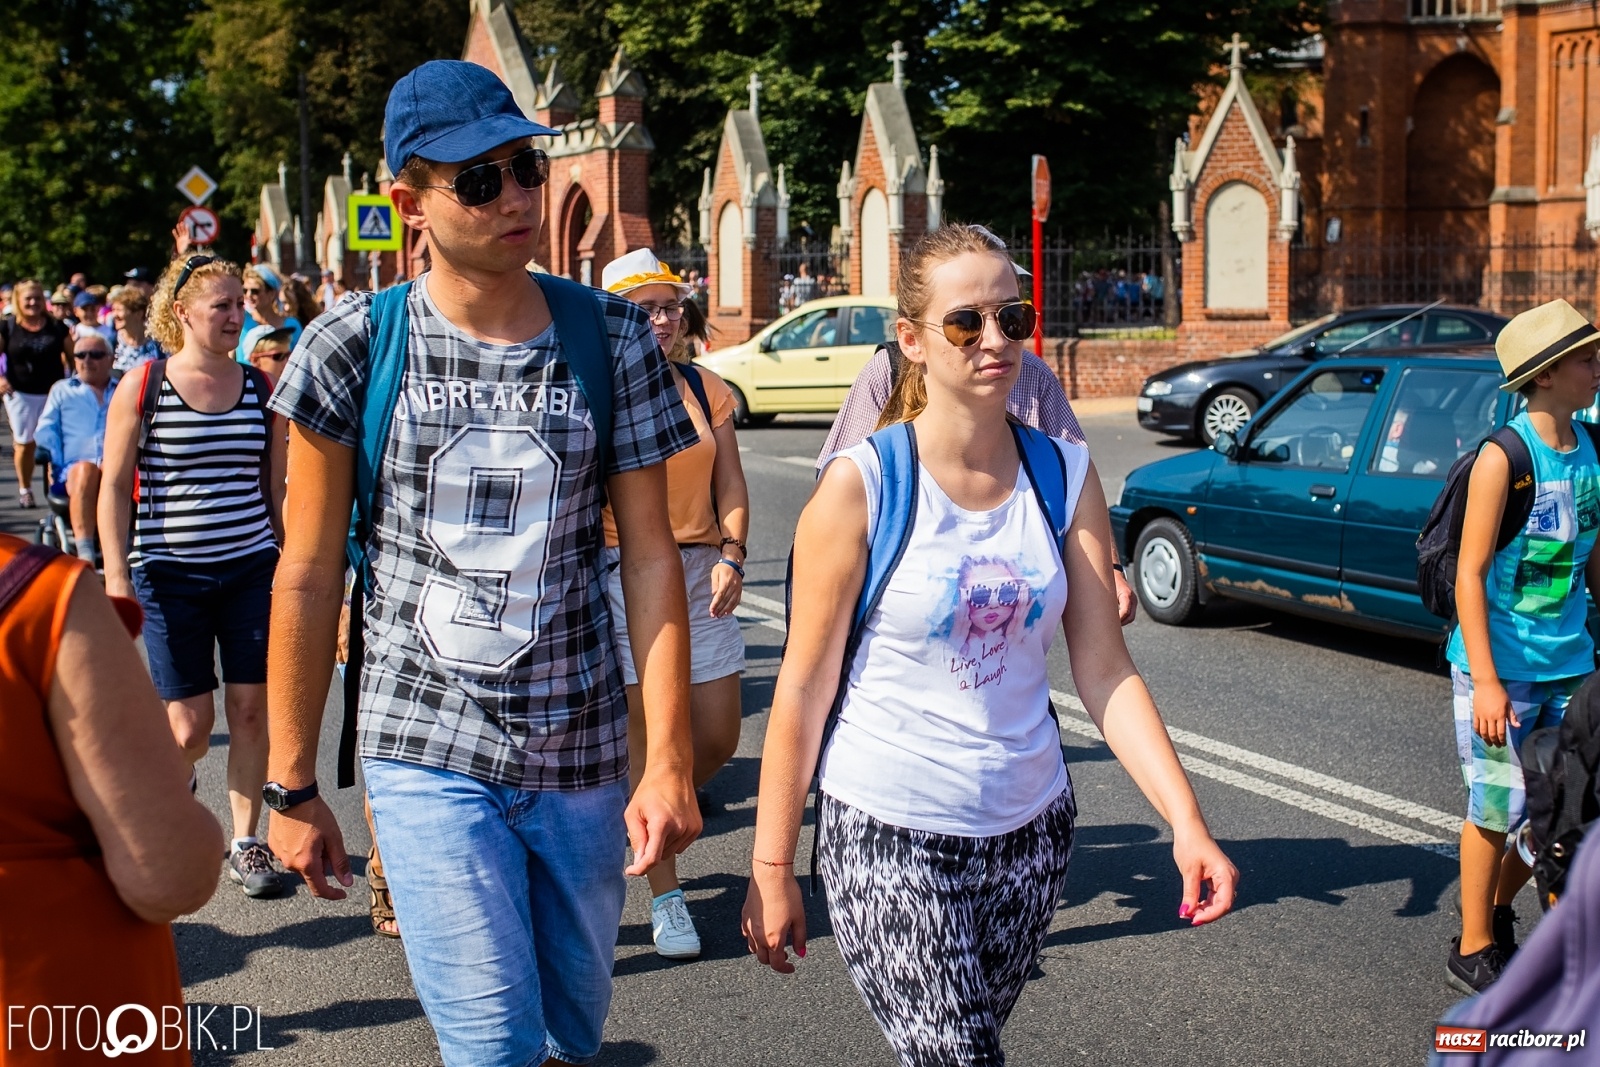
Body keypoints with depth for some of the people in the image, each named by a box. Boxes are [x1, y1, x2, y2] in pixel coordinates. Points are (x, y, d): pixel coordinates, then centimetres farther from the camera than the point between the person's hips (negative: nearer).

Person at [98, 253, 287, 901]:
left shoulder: (259, 387, 4)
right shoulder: (142, 388, -5)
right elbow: (113, 485, -3)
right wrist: (116, 574, -9)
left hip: (251, 570, 3)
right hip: (170, 575, -2)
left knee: (251, 709, 2)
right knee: (191, 727, -1)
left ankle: (245, 842, 17)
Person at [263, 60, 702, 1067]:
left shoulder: (611, 335, -2)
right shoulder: (355, 343, -7)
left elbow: (651, 556, -2)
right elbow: (310, 576, -2)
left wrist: (670, 758, -7)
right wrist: (293, 785, 0)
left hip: (582, 752, 2)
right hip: (428, 755, -2)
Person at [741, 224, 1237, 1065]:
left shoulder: (1065, 475, 1)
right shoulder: (861, 485, -11)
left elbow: (1106, 673, 0)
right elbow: (803, 690, -8)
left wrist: (1185, 820, -10)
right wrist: (771, 869, -6)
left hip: (1029, 832, 4)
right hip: (889, 838, -4)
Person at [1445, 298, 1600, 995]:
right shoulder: (1504, 457, -15)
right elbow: (1470, 574, -15)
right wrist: (1485, 681, -19)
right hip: (1503, 666, -7)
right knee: (1499, 805, 1)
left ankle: (1500, 912, 36)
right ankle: (1472, 951, 17)